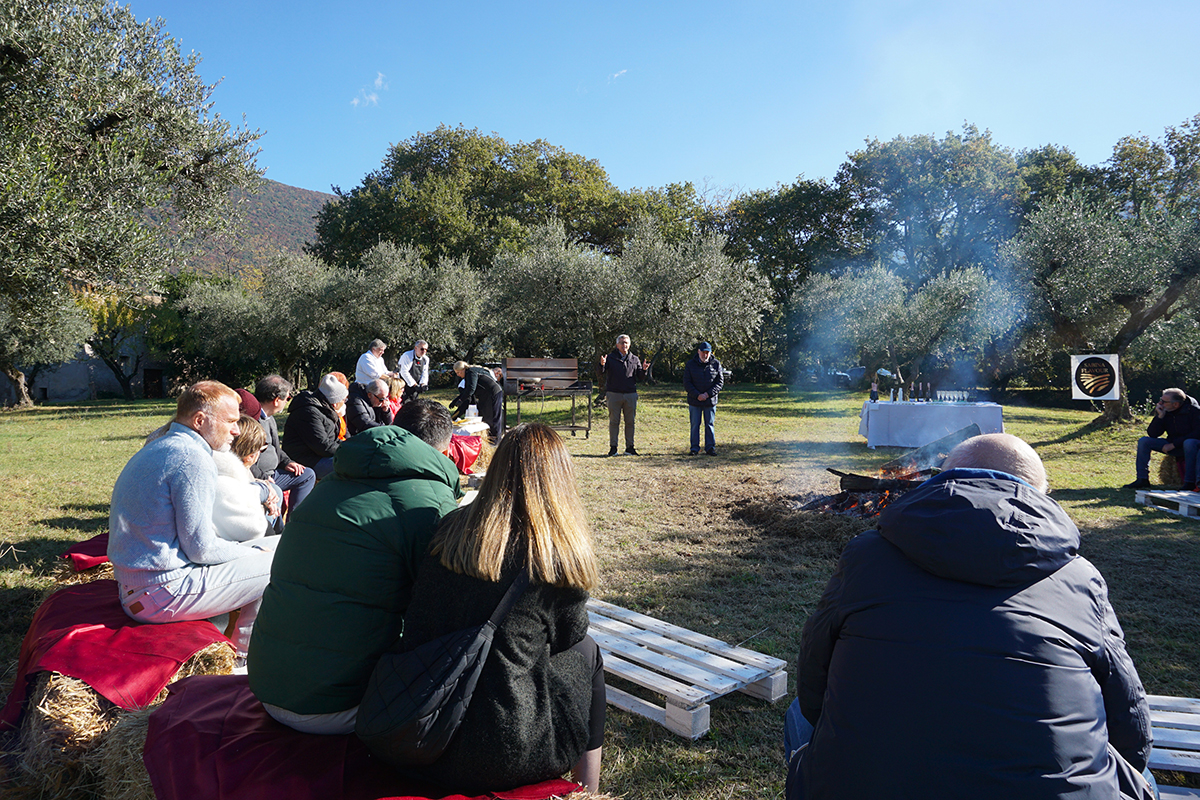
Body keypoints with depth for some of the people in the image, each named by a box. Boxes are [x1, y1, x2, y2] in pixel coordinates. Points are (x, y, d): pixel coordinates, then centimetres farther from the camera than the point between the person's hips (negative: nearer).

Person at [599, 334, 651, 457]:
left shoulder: (635, 359, 12)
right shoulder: (610, 358, 5)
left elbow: (640, 377, 10)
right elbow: (601, 373, -4)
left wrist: (644, 370, -11)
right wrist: (602, 365, -25)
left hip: (630, 395, 2)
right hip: (614, 394, -2)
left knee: (630, 422, 5)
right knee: (614, 421, 0)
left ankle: (629, 447, 12)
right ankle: (613, 447, 6)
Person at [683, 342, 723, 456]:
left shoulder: (716, 364, 1)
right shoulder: (690, 364, -1)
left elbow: (720, 381, 1)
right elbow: (686, 383, -2)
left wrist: (708, 394, -11)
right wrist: (697, 395, -14)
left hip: (710, 400, 1)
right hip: (694, 401, 0)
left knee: (710, 425, 6)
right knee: (695, 425, 4)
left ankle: (710, 447, 15)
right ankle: (694, 448, 12)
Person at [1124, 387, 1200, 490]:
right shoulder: (1164, 411, -3)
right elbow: (1152, 434, -5)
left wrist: (1173, 444, -23)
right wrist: (1160, 416, -18)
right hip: (1173, 446, 5)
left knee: (1189, 443, -40)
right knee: (1144, 441, -11)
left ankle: (1189, 483, -33)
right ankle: (1142, 479, -9)